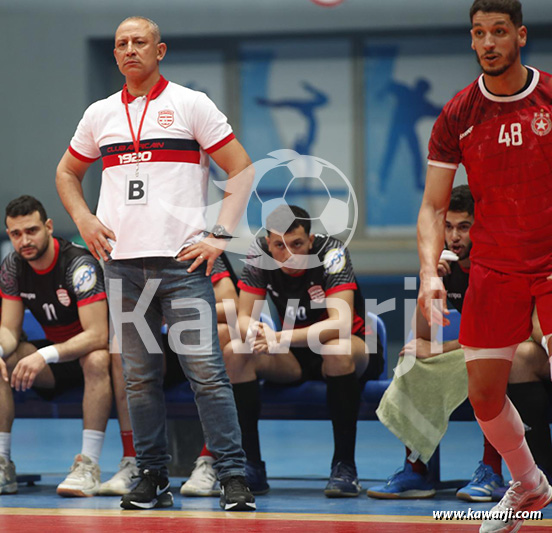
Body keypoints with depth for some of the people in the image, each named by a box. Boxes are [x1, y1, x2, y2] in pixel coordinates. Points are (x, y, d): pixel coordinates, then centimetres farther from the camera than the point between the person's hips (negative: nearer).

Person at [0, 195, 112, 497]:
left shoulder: (78, 265, -25)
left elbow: (97, 336, -32)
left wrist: (45, 356, -44)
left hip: (91, 349, -6)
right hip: (55, 353, 6)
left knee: (96, 360, -39)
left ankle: (88, 466, -38)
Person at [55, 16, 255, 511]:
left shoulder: (191, 104, 3)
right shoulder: (100, 114, 14)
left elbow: (242, 168, 2)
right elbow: (67, 173, 28)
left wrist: (221, 234, -6)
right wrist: (83, 218, 10)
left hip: (182, 261, -4)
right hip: (122, 262, 4)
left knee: (206, 370, -9)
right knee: (140, 375, 5)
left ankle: (233, 477, -7)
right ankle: (152, 478, 12)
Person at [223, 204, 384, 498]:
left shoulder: (330, 253, -24)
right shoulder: (259, 253, -12)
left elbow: (341, 323, -36)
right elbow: (244, 318, -12)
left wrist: (280, 338, -46)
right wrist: (254, 332, -38)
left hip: (358, 354, -4)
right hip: (296, 358, 4)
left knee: (338, 350, -38)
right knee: (234, 353, -20)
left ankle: (344, 466, -28)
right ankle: (252, 467, -15)